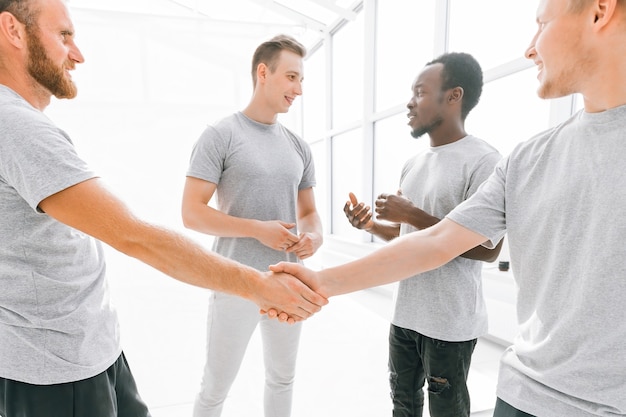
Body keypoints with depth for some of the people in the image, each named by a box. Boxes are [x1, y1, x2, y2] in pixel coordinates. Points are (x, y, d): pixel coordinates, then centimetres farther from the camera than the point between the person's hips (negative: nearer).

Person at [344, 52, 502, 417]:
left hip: (451, 322, -7)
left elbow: (489, 249, -21)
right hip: (405, 312, 8)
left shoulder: (484, 161, -16)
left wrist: (413, 214, -23)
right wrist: (371, 225, -4)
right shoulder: (413, 164, 9)